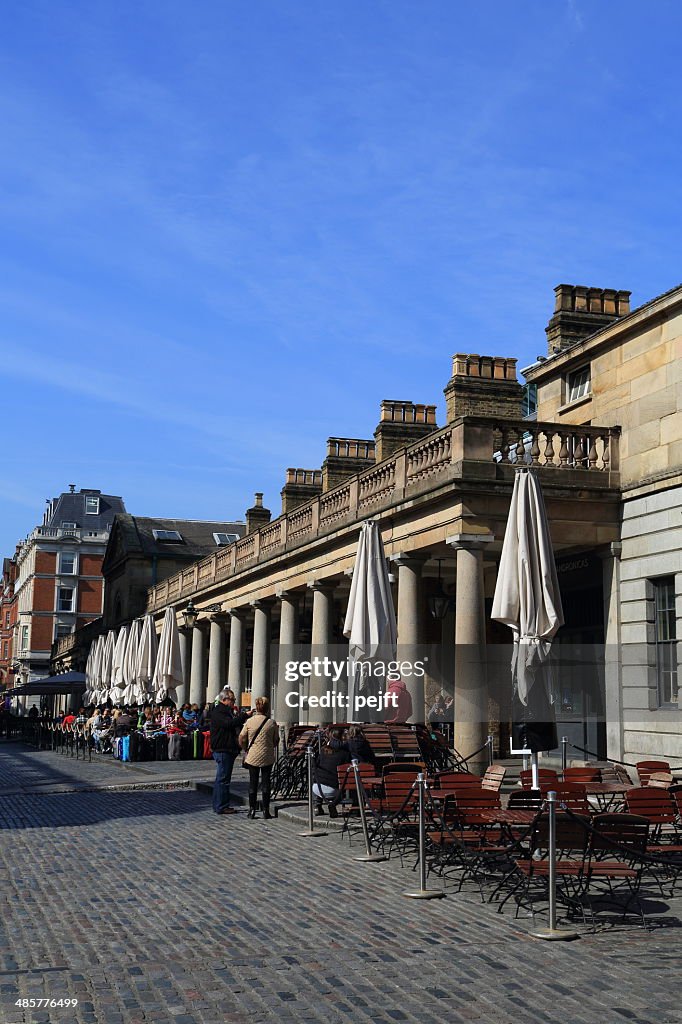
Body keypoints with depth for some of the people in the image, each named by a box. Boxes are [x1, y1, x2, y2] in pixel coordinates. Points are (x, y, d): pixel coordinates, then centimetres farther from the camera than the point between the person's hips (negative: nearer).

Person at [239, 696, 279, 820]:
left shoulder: (250, 721, -5)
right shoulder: (272, 723, -5)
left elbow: (241, 738, -3)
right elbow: (276, 740, 2)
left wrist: (245, 749, 13)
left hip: (252, 756, 0)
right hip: (267, 757, 0)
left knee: (253, 783, 8)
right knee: (266, 782, 6)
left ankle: (252, 809, 9)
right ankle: (266, 810, 7)